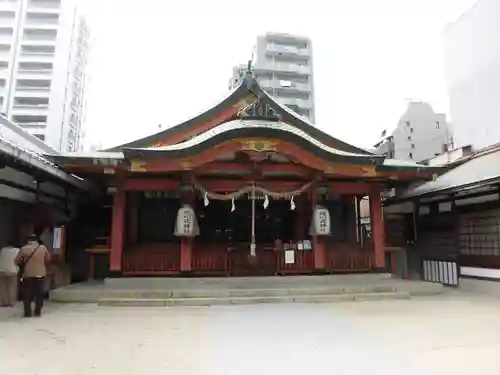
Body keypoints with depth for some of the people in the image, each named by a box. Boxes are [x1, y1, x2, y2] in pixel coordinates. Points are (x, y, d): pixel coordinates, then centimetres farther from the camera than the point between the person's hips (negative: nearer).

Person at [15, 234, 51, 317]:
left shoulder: (23, 249, -6)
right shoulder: (43, 248, -2)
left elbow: (17, 261, 1)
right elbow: (48, 259, 10)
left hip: (27, 275, -1)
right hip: (40, 274, 1)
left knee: (27, 295, 10)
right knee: (39, 294, 10)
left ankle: (27, 312, 12)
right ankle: (38, 312, 14)